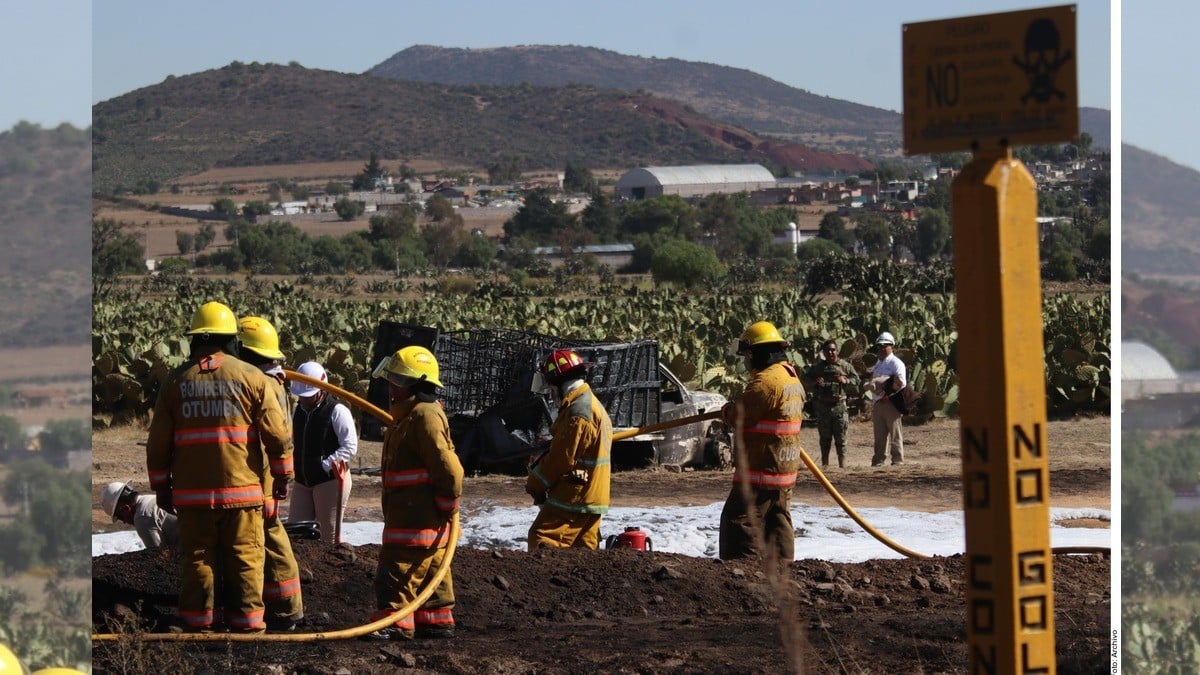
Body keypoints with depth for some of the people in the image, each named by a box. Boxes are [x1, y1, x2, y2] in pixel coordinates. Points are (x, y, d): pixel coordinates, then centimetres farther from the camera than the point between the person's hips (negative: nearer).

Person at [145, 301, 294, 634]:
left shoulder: (177, 380, 4)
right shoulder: (251, 377, -1)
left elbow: (158, 441, 6)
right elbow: (277, 432, -2)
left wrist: (161, 485, 16)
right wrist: (283, 474, 10)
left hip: (192, 492, 2)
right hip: (242, 489, -2)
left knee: (196, 558, 7)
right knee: (245, 558, 3)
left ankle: (196, 623, 8)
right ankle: (246, 622, 3)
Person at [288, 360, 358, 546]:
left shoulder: (337, 411, -11)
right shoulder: (300, 411, 12)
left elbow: (350, 447, -16)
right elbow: (293, 442, 24)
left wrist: (324, 466, -20)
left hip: (330, 480, -8)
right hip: (303, 482, 8)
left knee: (330, 536, -3)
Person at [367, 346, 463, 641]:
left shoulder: (425, 415, -17)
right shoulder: (409, 415, 19)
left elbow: (448, 467, -22)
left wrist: (447, 506, -14)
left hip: (417, 518, -11)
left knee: (400, 571, -12)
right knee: (432, 571, 14)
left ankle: (395, 622, -13)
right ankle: (437, 621, 19)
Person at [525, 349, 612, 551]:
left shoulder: (577, 413, -16)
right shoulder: (594, 405, 18)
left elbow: (561, 458, -17)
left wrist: (535, 485, -4)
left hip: (573, 497, -10)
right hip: (593, 497, 10)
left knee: (542, 539, -13)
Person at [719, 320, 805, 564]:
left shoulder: (765, 380, -19)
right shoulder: (793, 379, 14)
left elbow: (738, 416, -17)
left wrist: (728, 408, 7)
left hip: (760, 468, -10)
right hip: (785, 469, 10)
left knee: (740, 519, -7)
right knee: (778, 520, 15)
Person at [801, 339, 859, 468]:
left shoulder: (845, 366, 7)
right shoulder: (816, 367, 11)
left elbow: (856, 381, 6)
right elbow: (804, 381, 11)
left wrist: (845, 381, -14)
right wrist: (814, 382, -10)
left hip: (839, 405, -2)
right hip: (822, 406, 2)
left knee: (841, 437, -3)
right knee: (824, 437, 5)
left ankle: (842, 462, 2)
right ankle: (824, 462, 12)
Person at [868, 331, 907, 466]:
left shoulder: (896, 363, -6)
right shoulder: (878, 364, 19)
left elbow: (902, 384, -16)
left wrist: (889, 396, -20)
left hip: (891, 403, -8)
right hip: (877, 403, 8)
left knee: (895, 434, -3)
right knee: (879, 435, 10)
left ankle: (898, 460, -1)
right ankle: (878, 460, 14)